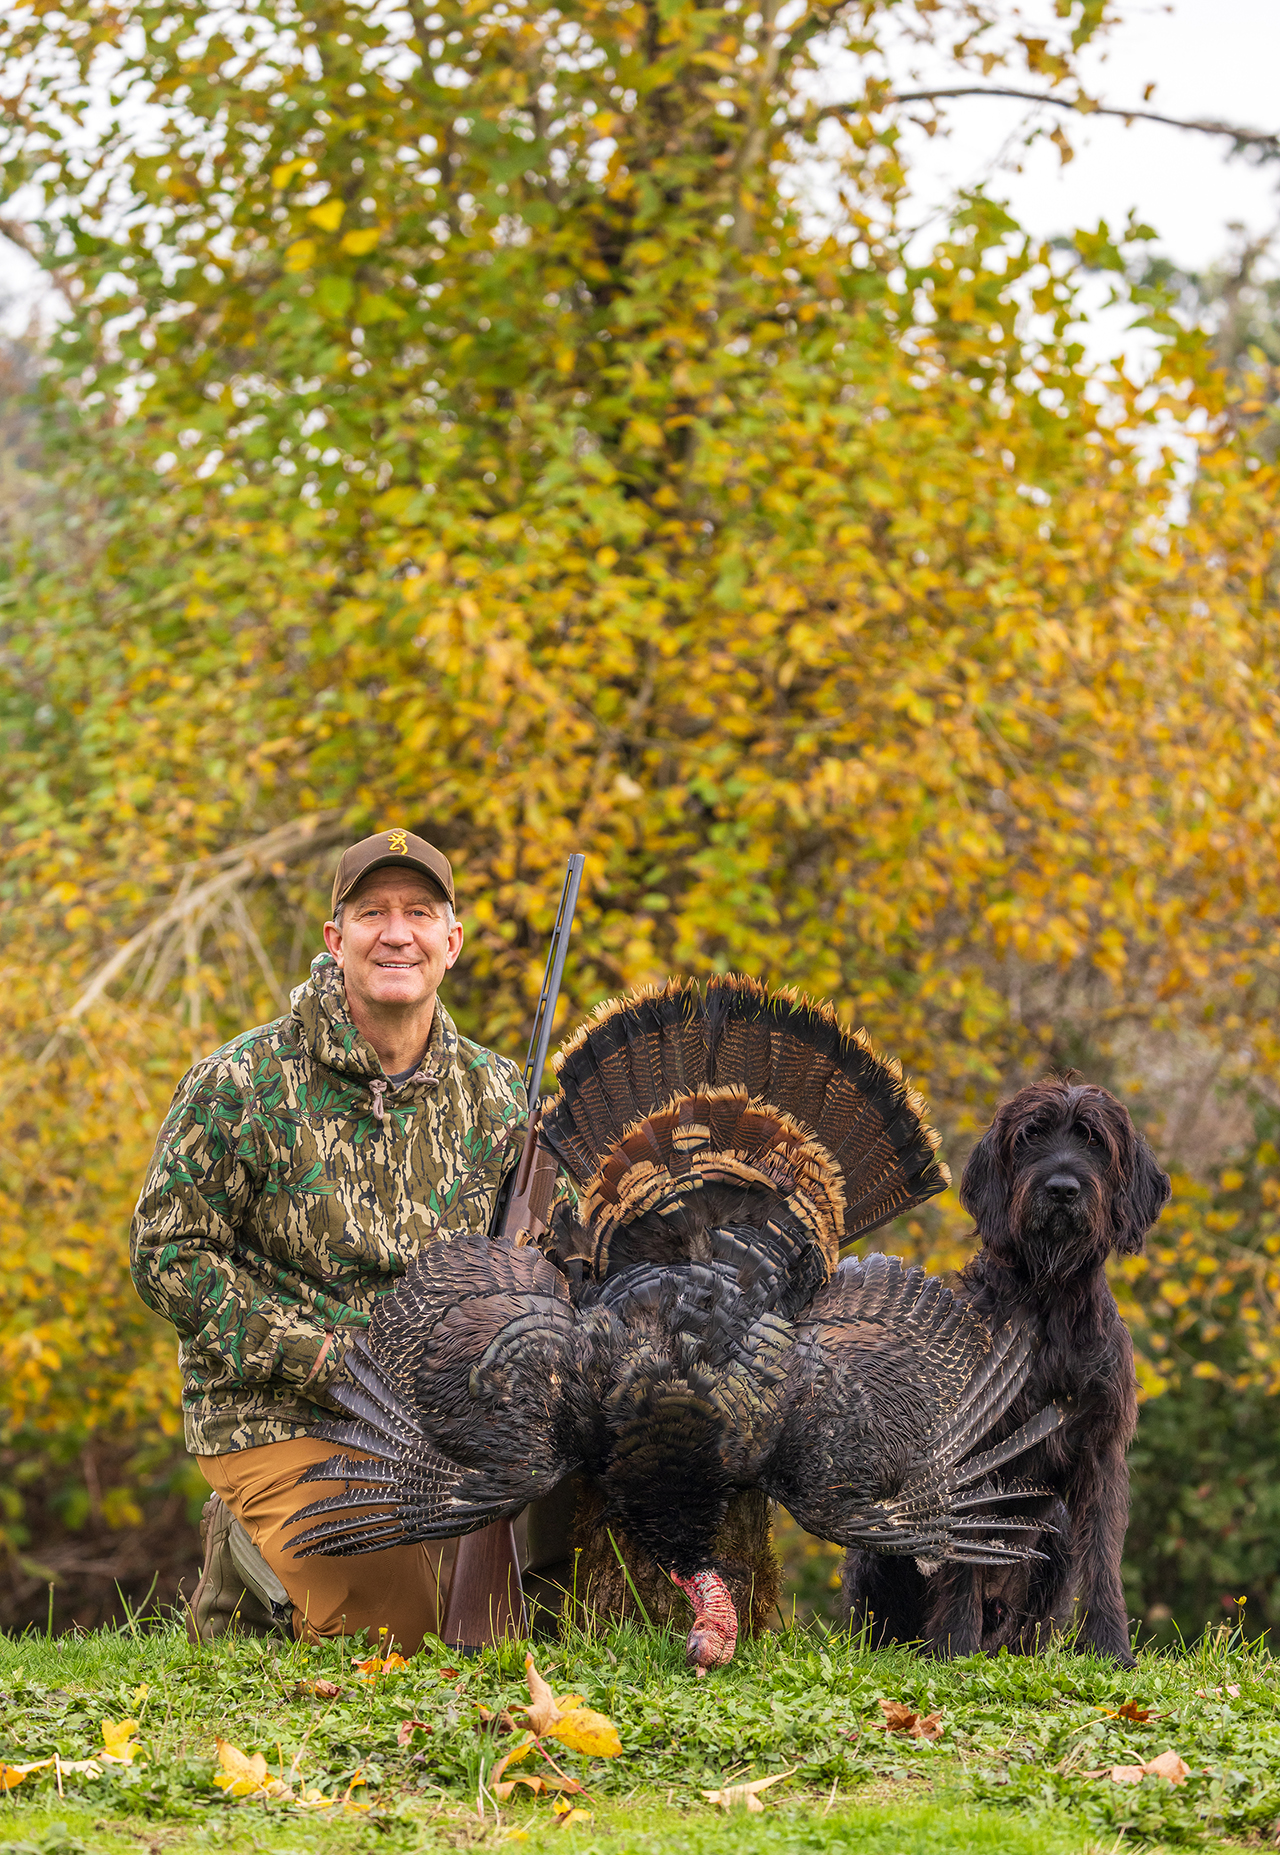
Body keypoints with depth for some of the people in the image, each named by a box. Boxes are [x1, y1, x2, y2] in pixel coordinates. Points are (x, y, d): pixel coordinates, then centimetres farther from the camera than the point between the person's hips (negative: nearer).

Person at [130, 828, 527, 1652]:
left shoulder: (495, 1094, 4)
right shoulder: (244, 1082, -9)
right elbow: (169, 1253, -9)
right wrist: (317, 1354, -17)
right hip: (276, 1417, -5)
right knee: (398, 1633, -17)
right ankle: (242, 1557, 12)